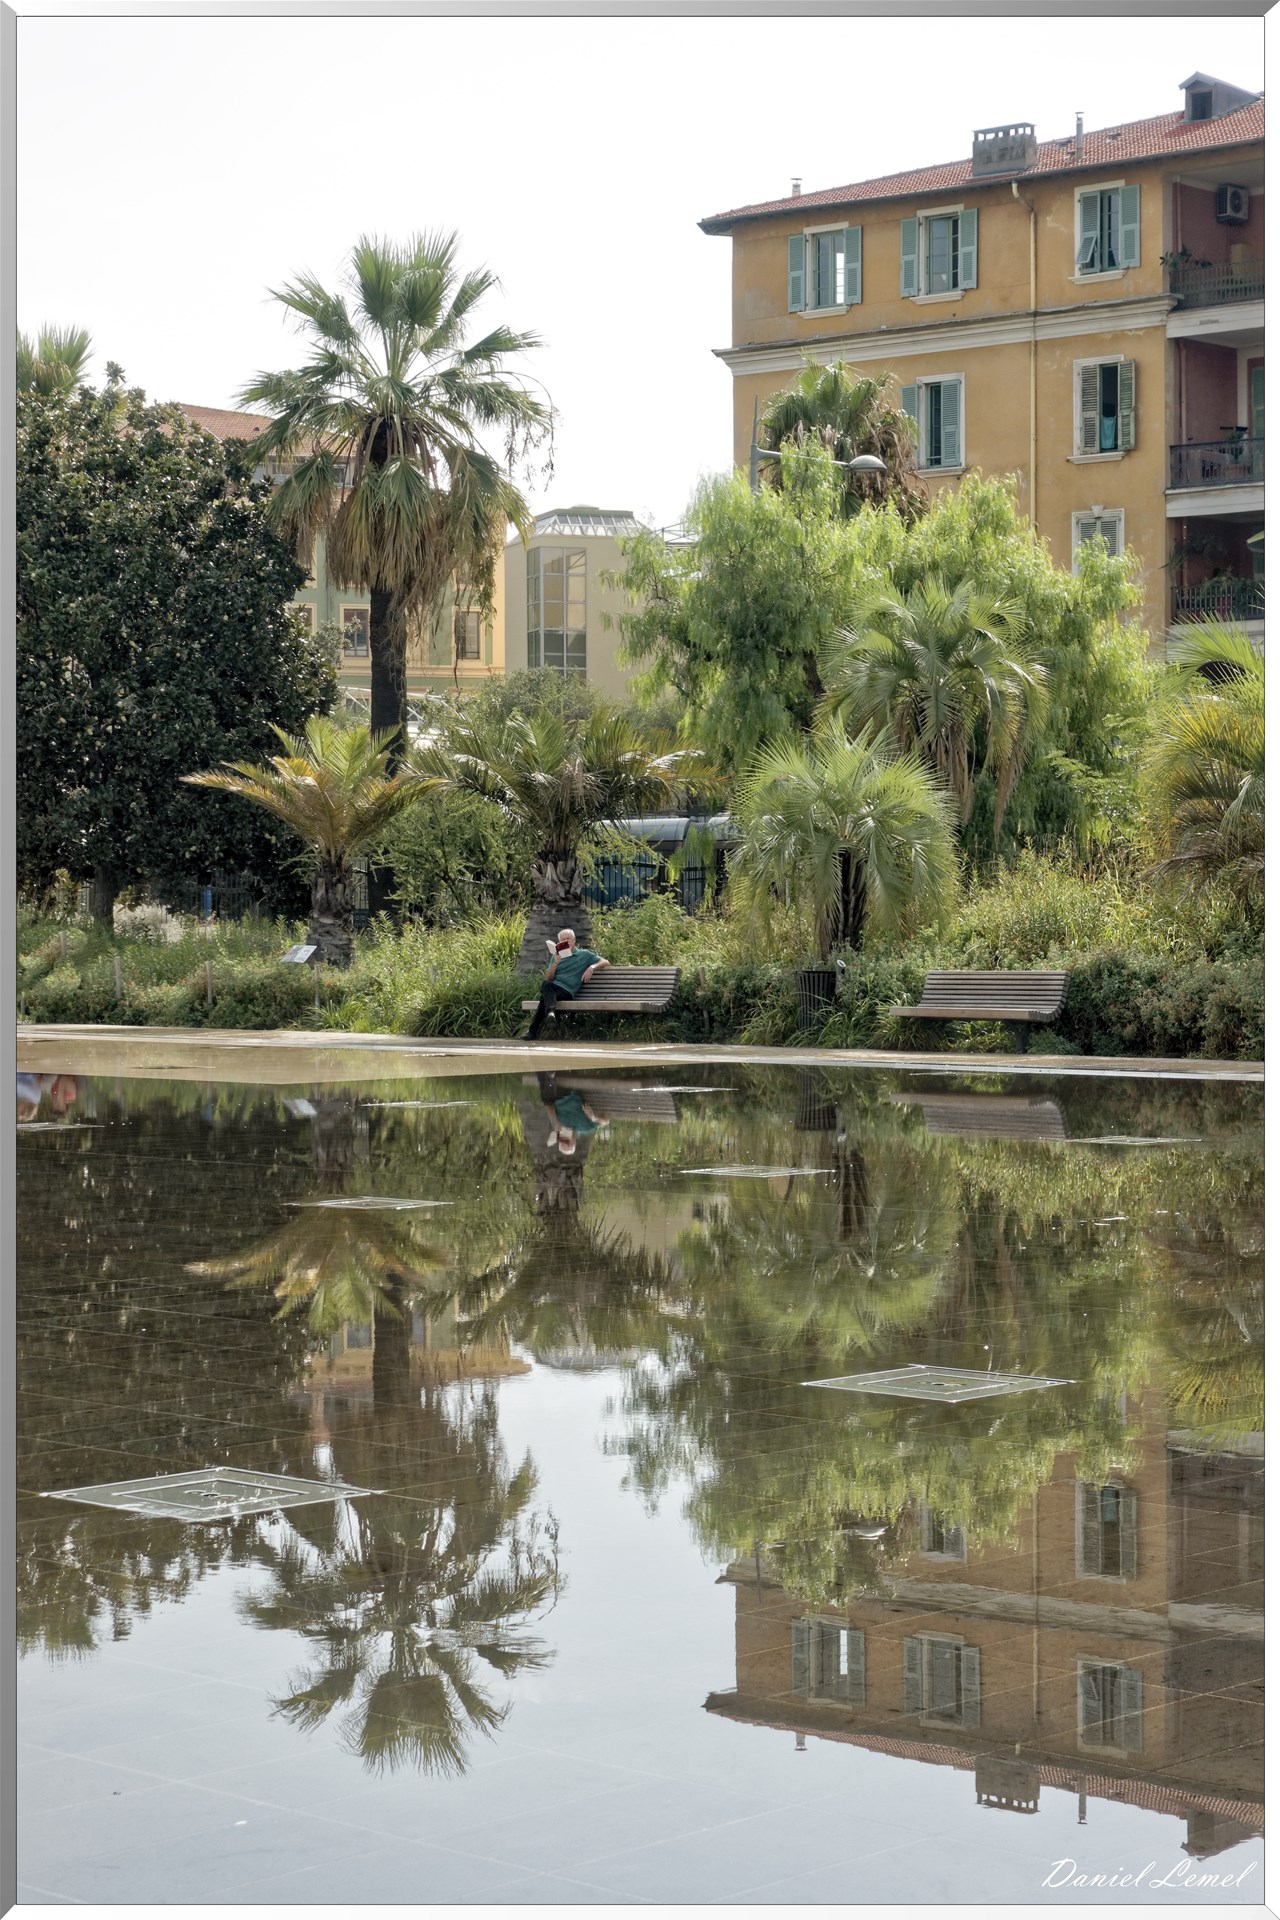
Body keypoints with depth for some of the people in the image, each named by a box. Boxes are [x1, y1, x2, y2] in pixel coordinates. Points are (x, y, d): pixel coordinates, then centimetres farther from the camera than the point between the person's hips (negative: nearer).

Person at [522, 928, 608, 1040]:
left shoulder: (584, 954, 19)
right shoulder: (556, 956, 27)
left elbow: (605, 962, 13)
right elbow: (548, 979, 17)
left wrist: (592, 967, -7)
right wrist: (555, 964, 0)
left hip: (567, 991, -2)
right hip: (553, 987, 2)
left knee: (544, 997, -34)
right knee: (546, 984, -37)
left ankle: (533, 1031, -42)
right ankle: (550, 1011, -60)